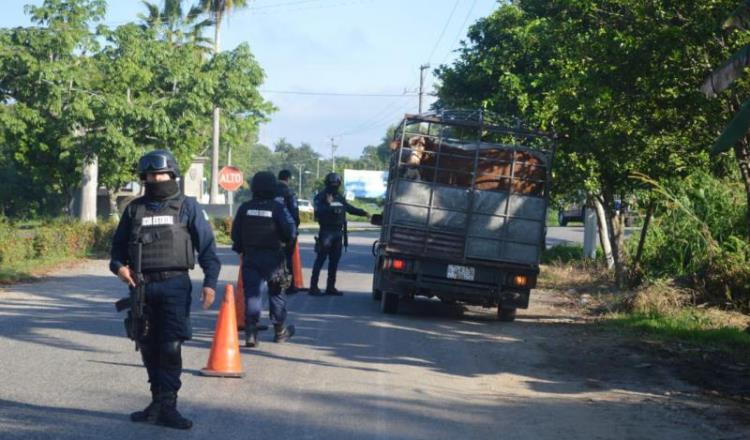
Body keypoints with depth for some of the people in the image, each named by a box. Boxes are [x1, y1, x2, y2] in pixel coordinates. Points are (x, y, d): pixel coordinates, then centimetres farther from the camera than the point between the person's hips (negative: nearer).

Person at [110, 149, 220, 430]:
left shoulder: (187, 207, 2)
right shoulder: (134, 209, 10)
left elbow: (206, 246, -1)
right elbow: (119, 244, 16)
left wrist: (210, 281, -10)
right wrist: (119, 266, -5)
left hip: (175, 286, -4)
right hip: (141, 287, 4)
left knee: (171, 347, -9)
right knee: (148, 348, 8)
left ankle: (167, 406, -5)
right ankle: (159, 402, 19)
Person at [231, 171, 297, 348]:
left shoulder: (244, 208, 0)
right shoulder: (278, 208, -9)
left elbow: (236, 233, 6)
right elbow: (290, 231, -12)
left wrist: (240, 250, 20)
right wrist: (286, 239, 10)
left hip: (250, 256, 2)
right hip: (273, 257, -2)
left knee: (252, 293, 1)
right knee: (277, 293, 13)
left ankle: (251, 332, -11)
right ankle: (279, 331, 23)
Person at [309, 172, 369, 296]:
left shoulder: (340, 197, 16)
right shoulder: (321, 197, -6)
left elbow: (349, 208, 28)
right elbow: (318, 212, -19)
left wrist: (363, 213, 23)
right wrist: (328, 205, -31)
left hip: (338, 233, 7)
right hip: (326, 232, -7)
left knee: (334, 260, 9)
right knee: (320, 259, -7)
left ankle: (330, 287, 16)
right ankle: (313, 287, -6)